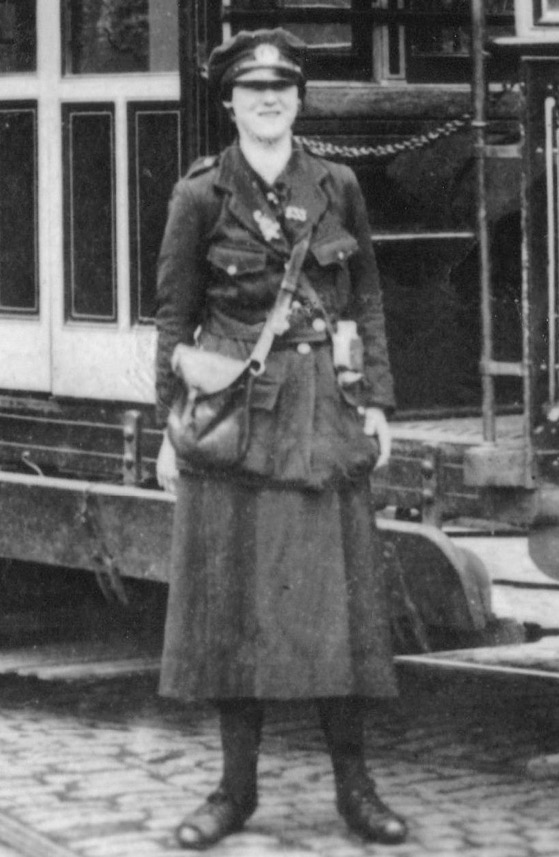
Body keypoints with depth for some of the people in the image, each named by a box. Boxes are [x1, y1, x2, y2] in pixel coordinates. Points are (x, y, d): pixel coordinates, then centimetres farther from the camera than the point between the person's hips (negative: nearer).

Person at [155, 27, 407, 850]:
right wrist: (170, 427, -1)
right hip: (234, 411, -2)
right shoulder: (201, 195, -2)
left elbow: (367, 298, 11)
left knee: (339, 592, 3)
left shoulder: (337, 186, 4)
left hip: (325, 411, 2)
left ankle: (354, 785, 11)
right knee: (233, 596, 2)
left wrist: (376, 400, 4)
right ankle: (236, 787, 12)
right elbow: (174, 316, 2)